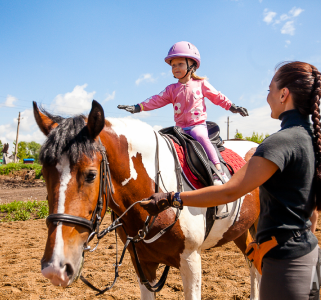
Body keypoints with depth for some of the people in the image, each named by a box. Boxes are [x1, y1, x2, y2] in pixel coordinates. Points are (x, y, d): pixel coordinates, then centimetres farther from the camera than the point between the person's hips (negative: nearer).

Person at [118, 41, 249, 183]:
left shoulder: (201, 84, 6)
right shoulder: (172, 89, 11)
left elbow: (217, 97, 12)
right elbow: (157, 100, 3)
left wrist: (232, 107, 4)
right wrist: (138, 107, -10)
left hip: (198, 124, -4)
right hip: (180, 127, 5)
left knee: (201, 137, -33)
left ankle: (219, 171, -35)